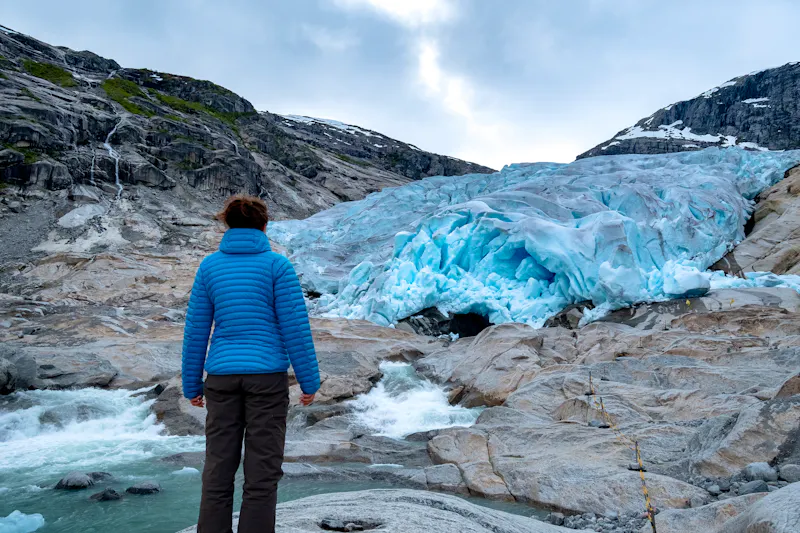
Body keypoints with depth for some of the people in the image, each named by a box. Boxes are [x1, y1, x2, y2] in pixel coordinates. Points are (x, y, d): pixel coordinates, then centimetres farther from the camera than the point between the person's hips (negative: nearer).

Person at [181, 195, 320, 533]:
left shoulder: (209, 266, 3)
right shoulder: (277, 265, -5)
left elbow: (196, 331, 4)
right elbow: (295, 327, -9)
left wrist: (191, 385, 13)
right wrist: (309, 381, -2)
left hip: (223, 377, 3)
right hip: (267, 377, -3)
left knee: (218, 471, 10)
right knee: (262, 472, 4)